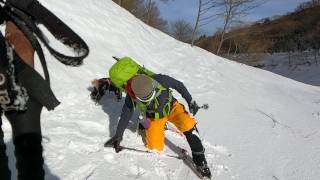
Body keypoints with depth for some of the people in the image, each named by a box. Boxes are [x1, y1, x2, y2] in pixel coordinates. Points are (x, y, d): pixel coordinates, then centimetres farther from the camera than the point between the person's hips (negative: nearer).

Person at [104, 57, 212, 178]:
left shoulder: (160, 80, -33)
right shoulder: (131, 96, -27)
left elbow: (179, 85, -14)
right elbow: (126, 115, -12)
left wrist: (190, 101, -11)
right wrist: (118, 135, -12)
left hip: (171, 107, -1)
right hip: (154, 118, 1)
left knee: (188, 125, -29)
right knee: (156, 148, -7)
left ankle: (199, 157, -13)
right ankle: (147, 127, 25)